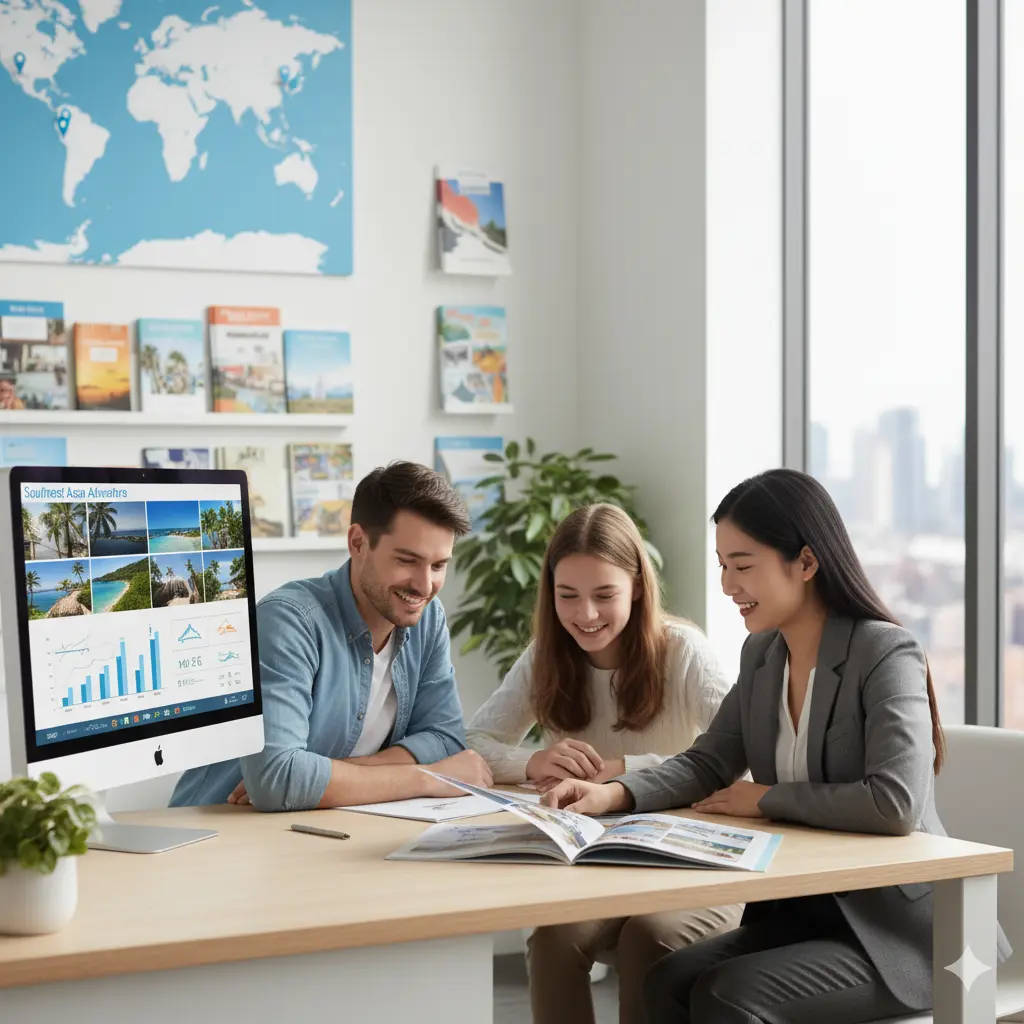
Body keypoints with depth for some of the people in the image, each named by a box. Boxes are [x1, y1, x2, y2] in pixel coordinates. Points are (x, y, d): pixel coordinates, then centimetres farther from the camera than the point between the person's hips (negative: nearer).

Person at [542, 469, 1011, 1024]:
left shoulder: (887, 654, -16)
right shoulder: (761, 655, 8)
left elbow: (895, 803, -27)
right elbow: (707, 764, 8)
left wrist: (768, 799, -15)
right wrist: (614, 794, -11)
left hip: (895, 931, -7)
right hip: (801, 913, 7)